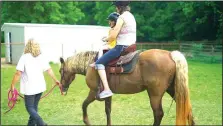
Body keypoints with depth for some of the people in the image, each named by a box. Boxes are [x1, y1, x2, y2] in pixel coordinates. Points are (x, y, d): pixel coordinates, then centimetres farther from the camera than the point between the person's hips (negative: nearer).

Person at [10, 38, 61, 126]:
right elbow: (49, 70, 7)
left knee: (30, 107, 4)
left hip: (29, 88, -5)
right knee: (34, 106, 19)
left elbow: (18, 73, -18)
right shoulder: (41, 57, 2)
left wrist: (12, 85, -8)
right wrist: (56, 80, 21)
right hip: (40, 86, 5)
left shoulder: (24, 57, -13)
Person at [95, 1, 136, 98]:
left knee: (99, 63, -6)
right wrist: (110, 37, 16)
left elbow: (113, 36, -18)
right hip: (131, 46, 10)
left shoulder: (122, 17, -14)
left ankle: (106, 89, -18)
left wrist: (106, 39, 3)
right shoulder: (131, 16, 15)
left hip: (121, 47, -10)